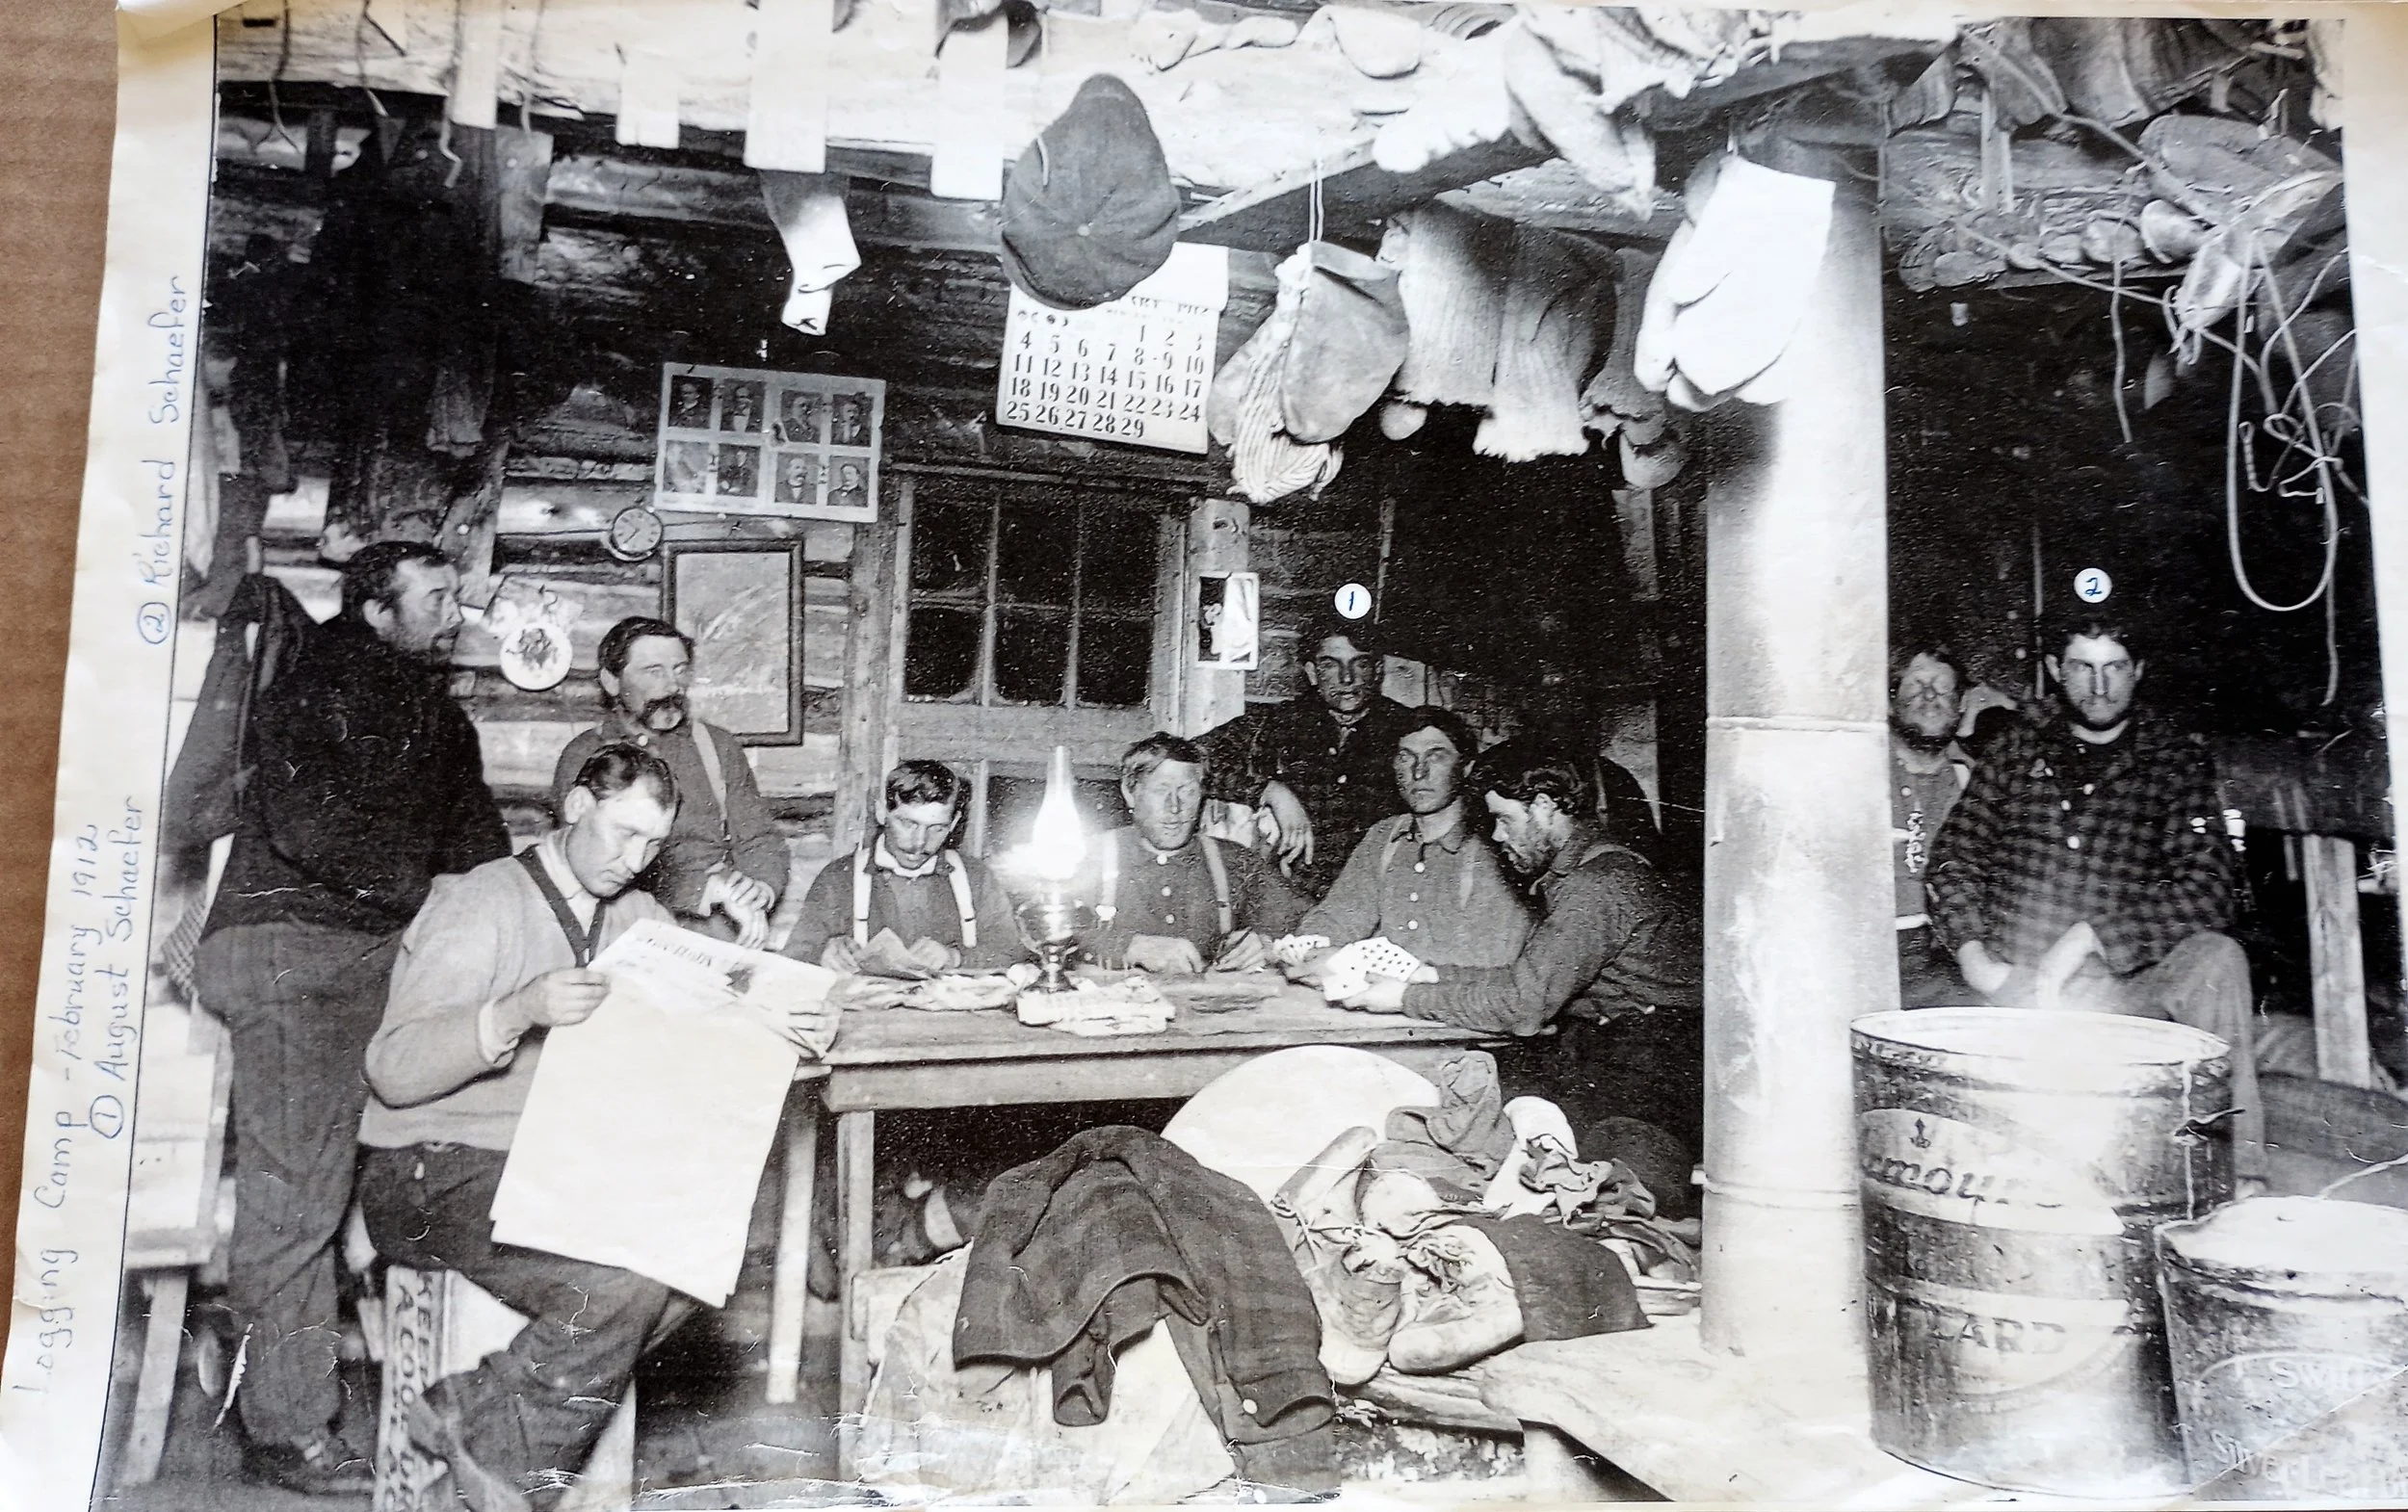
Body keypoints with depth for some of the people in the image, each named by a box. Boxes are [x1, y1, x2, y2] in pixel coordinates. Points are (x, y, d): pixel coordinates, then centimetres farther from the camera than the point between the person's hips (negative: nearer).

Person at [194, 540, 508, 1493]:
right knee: (295, 1183, -8)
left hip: (389, 951, 6)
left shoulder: (441, 722, 20)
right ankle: (286, 1428, -2)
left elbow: (478, 843, 14)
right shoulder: (305, 697, 0)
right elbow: (306, 827, -13)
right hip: (292, 943, -6)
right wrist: (425, 890, -11)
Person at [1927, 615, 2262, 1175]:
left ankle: (2239, 1169, -25)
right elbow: (1953, 856, 10)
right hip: (2010, 982, 1)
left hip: (2122, 983, 0)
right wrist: (1973, 956, -8)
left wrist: (2089, 936, -16)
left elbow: (2209, 889, -5)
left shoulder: (2176, 760, 9)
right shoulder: (2016, 749, 15)